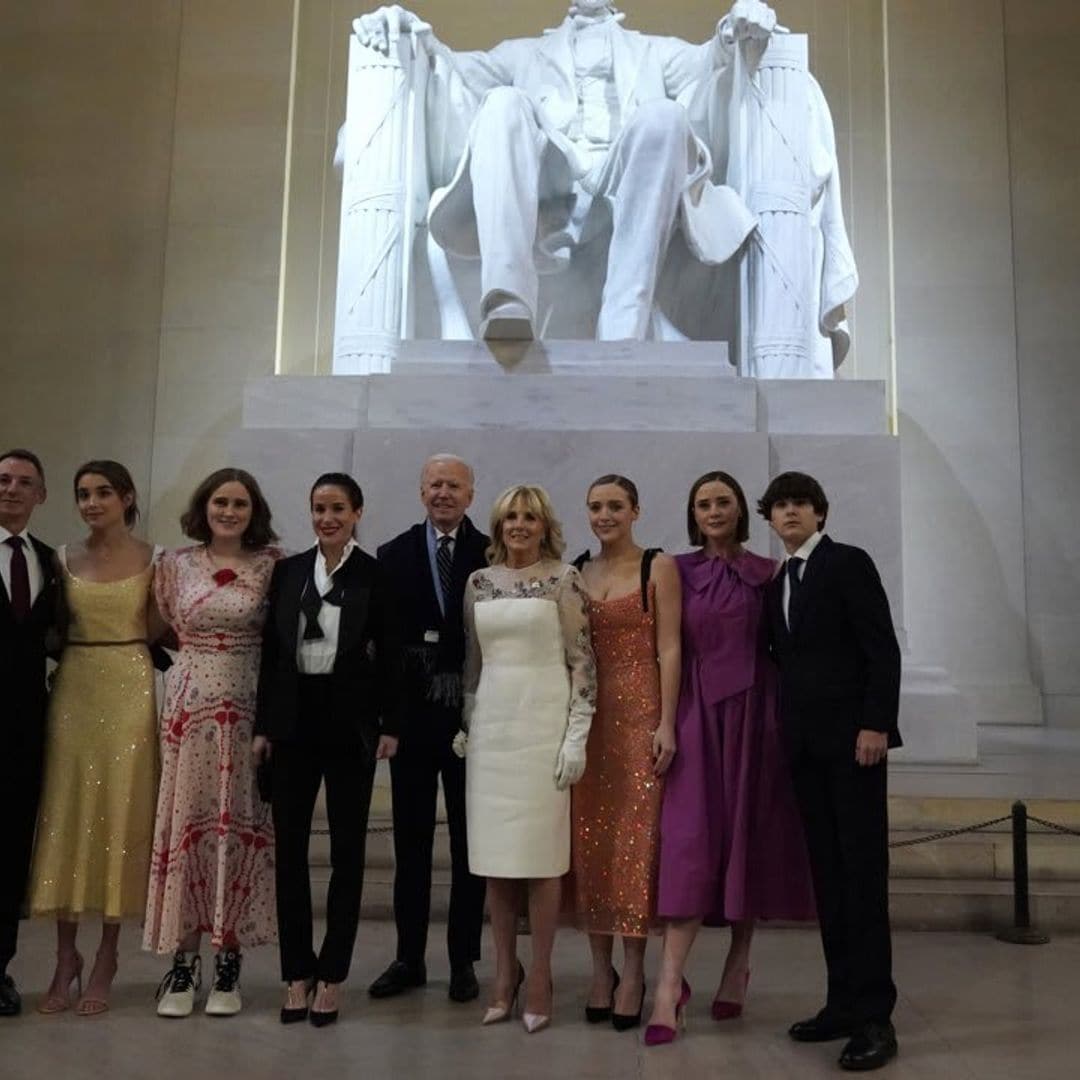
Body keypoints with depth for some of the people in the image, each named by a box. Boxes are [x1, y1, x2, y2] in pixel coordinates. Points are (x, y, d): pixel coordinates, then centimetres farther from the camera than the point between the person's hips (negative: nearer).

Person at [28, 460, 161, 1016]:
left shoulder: (151, 559, 1)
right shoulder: (65, 558, 8)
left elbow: (155, 629, -1)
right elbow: (52, 628, 10)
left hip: (129, 691, -2)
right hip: (73, 689, 3)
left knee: (120, 816, 2)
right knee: (67, 815, 4)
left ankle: (106, 958, 14)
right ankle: (66, 955, 16)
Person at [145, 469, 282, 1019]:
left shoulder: (272, 564, 1)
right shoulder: (175, 565, 6)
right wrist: (198, 654, 6)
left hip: (248, 708, -1)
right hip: (189, 704, 1)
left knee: (240, 826, 3)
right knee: (185, 823, 2)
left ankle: (228, 961, 14)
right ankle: (183, 960, 12)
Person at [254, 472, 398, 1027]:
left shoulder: (376, 575, -2)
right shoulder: (288, 570, 6)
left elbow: (388, 657, -2)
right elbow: (270, 652, 7)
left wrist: (390, 726, -7)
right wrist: (262, 725, 4)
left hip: (350, 720, -3)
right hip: (293, 717, 3)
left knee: (347, 850, 6)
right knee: (289, 846, 6)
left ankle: (332, 976, 18)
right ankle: (297, 972, 20)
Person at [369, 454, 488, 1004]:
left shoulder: (492, 556, -1)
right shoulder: (393, 556, 5)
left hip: (472, 716, -2)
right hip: (412, 713, 2)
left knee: (469, 843, 9)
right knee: (410, 841, 11)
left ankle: (463, 960, 21)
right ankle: (409, 957, 23)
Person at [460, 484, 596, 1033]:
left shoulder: (564, 579, -3)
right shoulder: (479, 582, 9)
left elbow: (583, 660, -5)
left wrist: (577, 735, -10)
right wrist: (466, 723, 12)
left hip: (545, 720, -4)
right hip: (490, 722, 4)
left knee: (540, 849, 0)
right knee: (495, 851, 8)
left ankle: (540, 974, 14)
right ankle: (504, 970, 21)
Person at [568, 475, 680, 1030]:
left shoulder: (658, 567, 0)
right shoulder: (576, 573, 11)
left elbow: (669, 649, -5)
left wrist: (667, 723, -12)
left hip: (640, 713, -4)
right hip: (587, 714, 4)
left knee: (636, 837, -2)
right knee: (589, 838, 5)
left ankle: (633, 970, 9)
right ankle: (600, 968, 17)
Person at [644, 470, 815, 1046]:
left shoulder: (767, 572, 7)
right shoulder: (678, 571, 6)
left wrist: (782, 717, -4)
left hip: (752, 713, 1)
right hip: (696, 713, -1)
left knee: (748, 834, 6)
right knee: (689, 840, -8)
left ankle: (738, 964, 21)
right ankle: (670, 983, -8)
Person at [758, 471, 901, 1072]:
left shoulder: (849, 563, -3)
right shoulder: (778, 584, 16)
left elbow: (884, 650, -10)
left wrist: (876, 724, -17)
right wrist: (787, 730, 6)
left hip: (854, 735, -6)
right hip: (806, 742, 7)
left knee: (863, 873, -4)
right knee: (828, 875, 8)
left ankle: (875, 1017, 1)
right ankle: (844, 1003, 15)